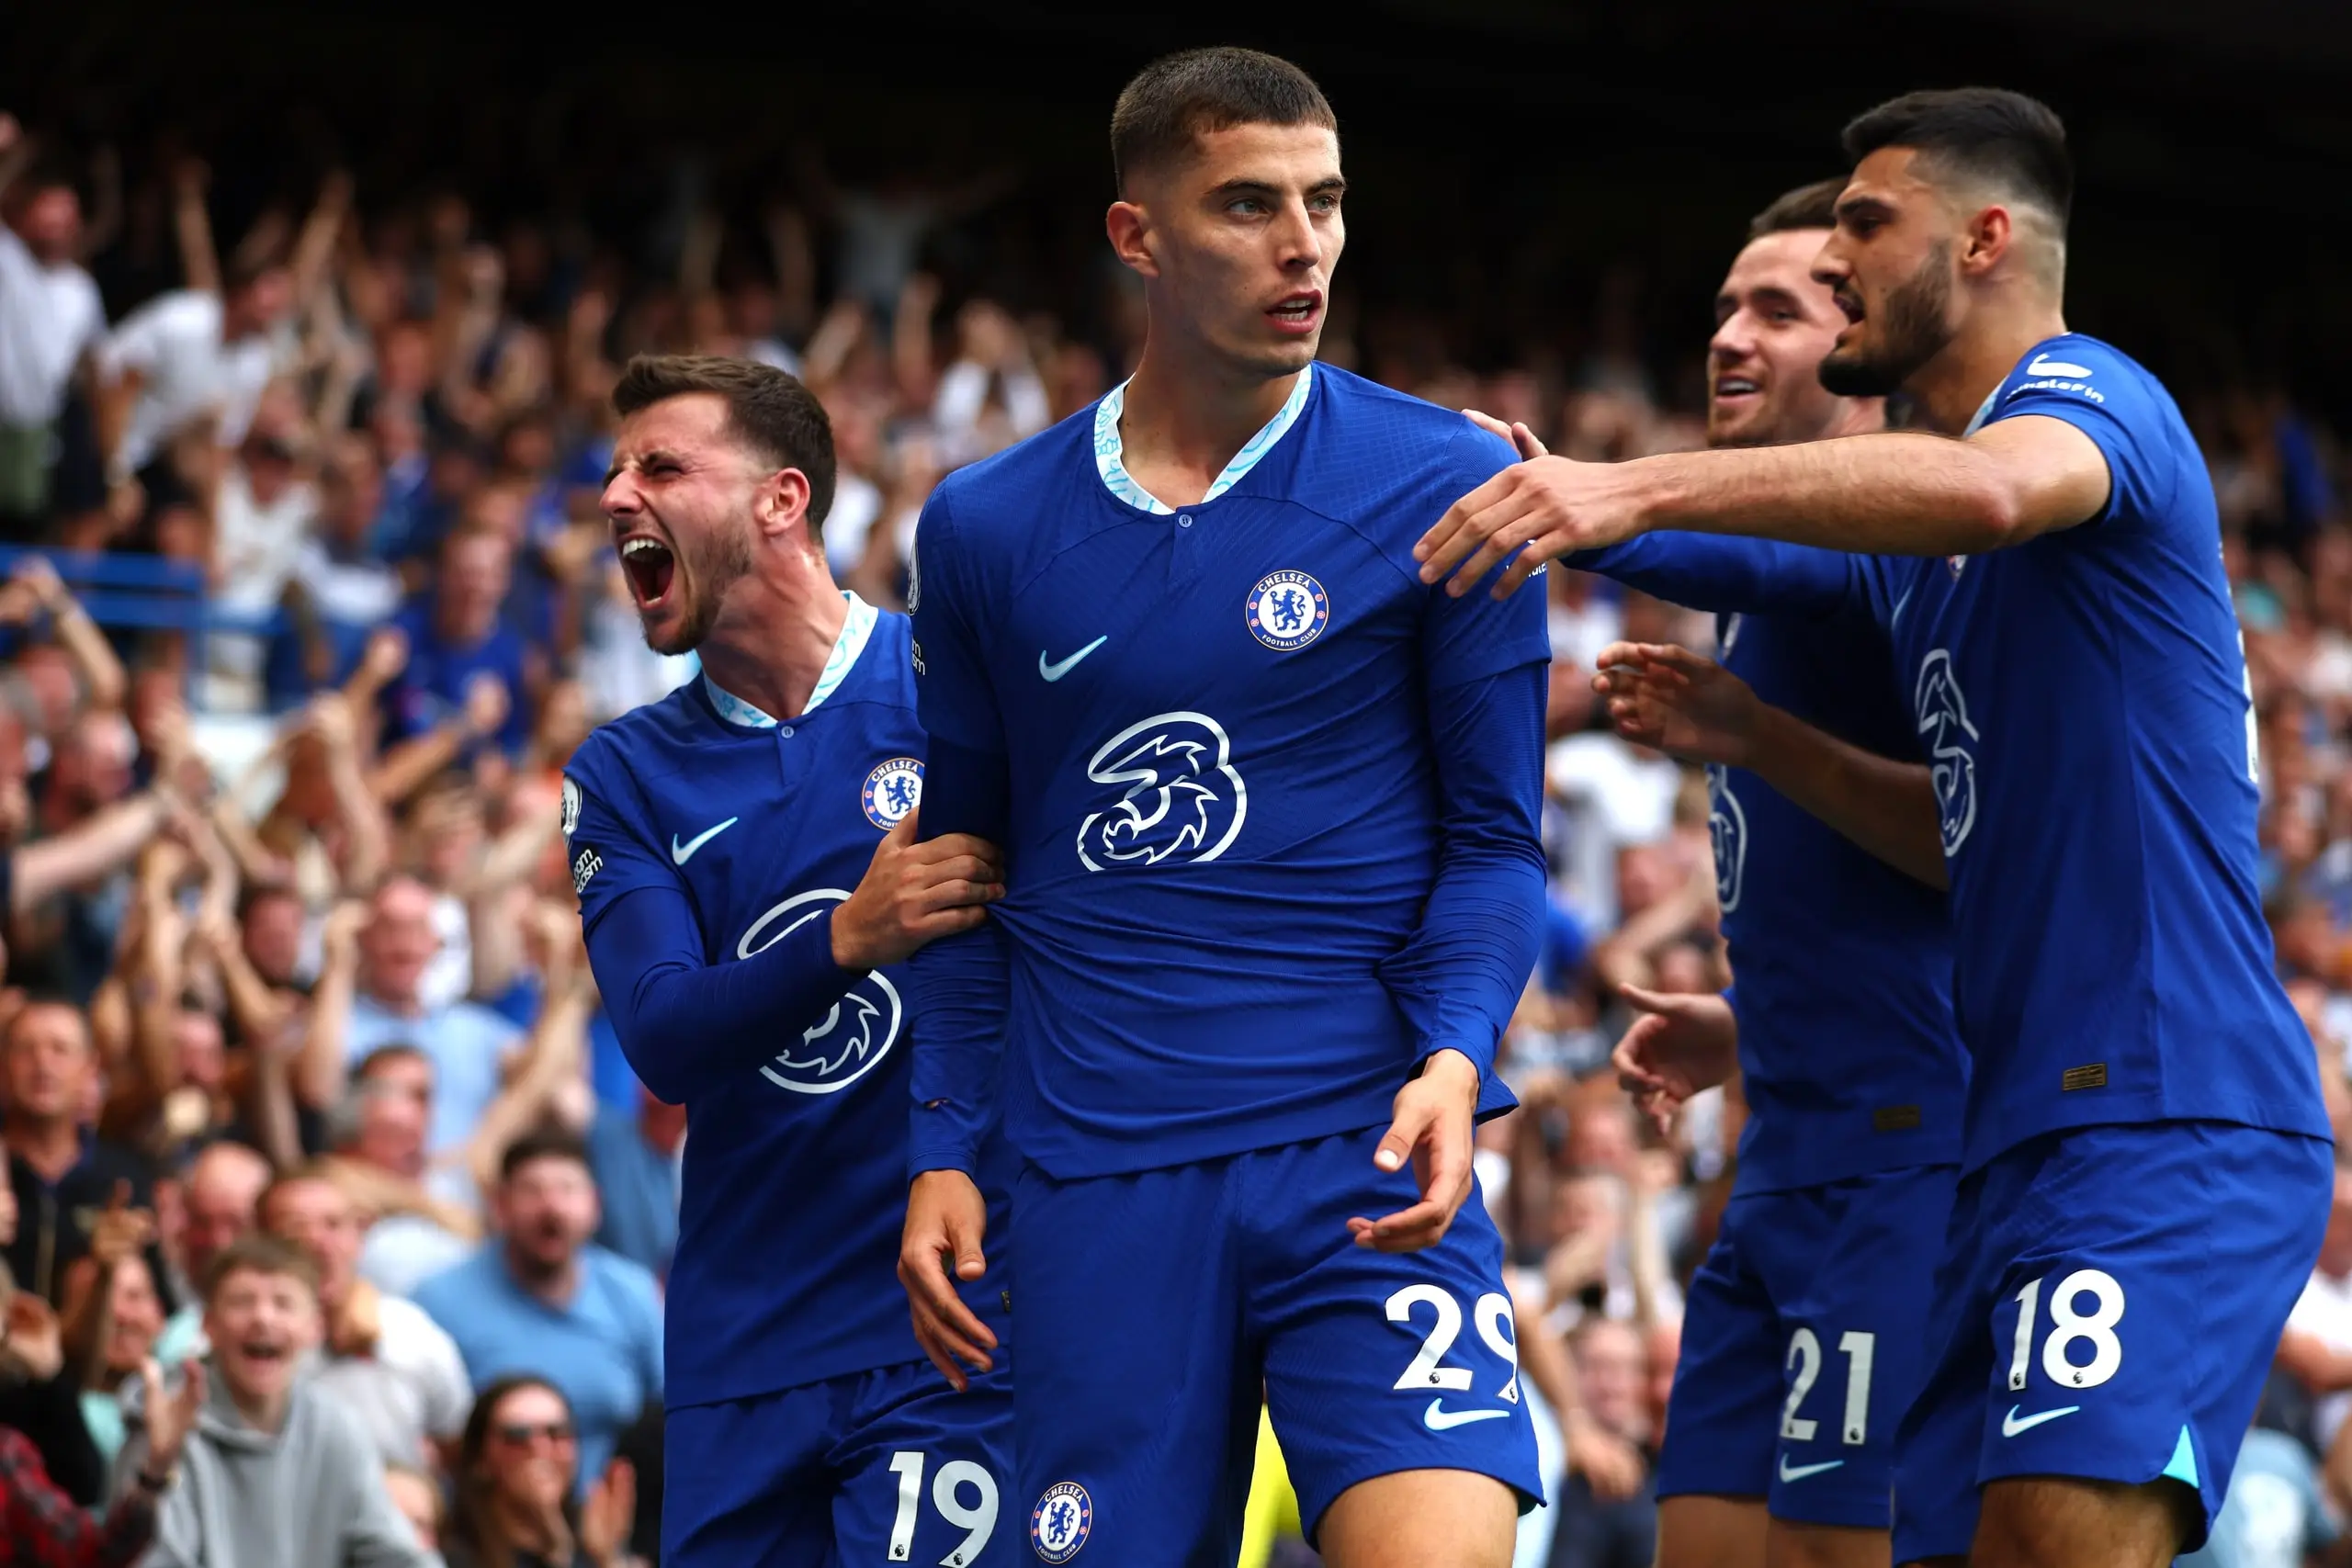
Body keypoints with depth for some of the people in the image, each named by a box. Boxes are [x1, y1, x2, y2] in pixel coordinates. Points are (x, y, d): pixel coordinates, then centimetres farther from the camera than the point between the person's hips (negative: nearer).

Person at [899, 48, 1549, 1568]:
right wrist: (944, 1151, 8)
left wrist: (1452, 1056, -14)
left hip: (1366, 1158, -2)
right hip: (1101, 1183, 3)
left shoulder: (1448, 487, 1)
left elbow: (1493, 837, 3)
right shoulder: (987, 529, 9)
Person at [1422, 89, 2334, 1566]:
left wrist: (1640, 486, -39)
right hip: (2024, 1148, 10)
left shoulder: (2089, 394, -6)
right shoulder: (1915, 568, 23)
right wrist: (1750, 735, 17)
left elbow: (1990, 490, -32)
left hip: (2174, 1130, -10)